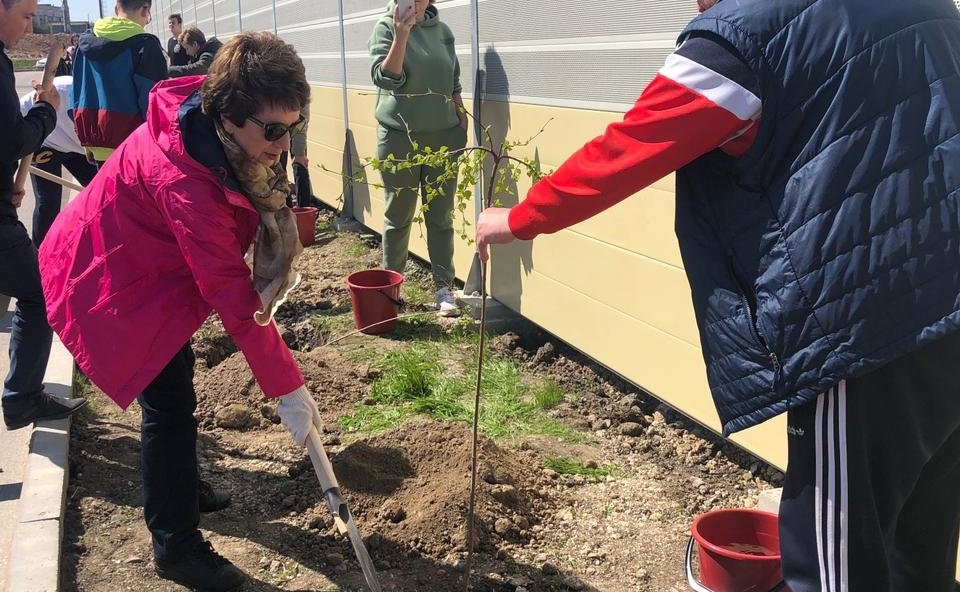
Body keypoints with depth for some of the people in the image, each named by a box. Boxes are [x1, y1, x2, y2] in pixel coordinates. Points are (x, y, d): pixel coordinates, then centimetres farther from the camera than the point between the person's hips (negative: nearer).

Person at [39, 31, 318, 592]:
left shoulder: (203, 120, -15)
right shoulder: (184, 179, -40)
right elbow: (232, 296, -37)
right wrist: (288, 387, -30)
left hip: (143, 261, 9)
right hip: (110, 282, -9)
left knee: (175, 377, 22)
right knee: (171, 403, -8)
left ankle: (178, 481, 45)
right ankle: (177, 546, 7)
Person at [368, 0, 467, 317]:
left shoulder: (443, 31, 8)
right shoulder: (387, 27, -3)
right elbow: (383, 77, -15)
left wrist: (462, 123, 8)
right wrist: (401, 35, -24)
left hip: (443, 136, 3)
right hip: (399, 136, -3)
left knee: (441, 217, 5)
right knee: (398, 216, 6)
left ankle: (444, 288, 11)